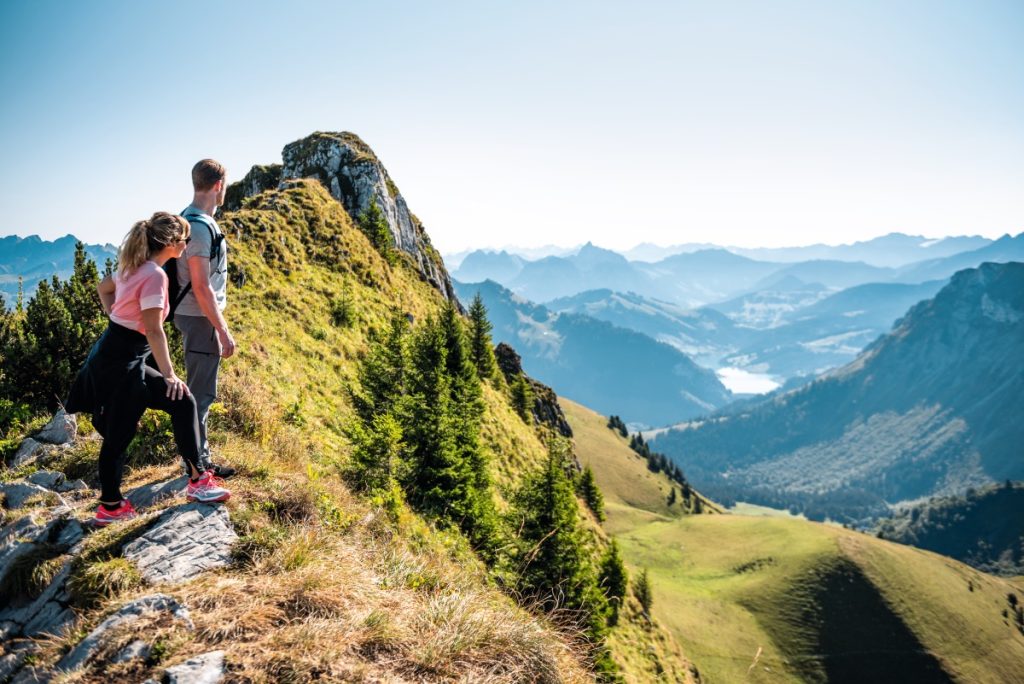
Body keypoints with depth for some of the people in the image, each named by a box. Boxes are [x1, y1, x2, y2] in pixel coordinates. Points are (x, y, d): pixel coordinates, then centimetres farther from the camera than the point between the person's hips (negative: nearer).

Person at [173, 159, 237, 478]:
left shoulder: (190, 219, 10)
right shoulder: (200, 227, -21)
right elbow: (201, 286, -24)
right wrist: (223, 331, -21)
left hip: (195, 315, 11)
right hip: (200, 318, -11)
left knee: (199, 388, 21)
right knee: (201, 391, -1)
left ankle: (197, 449, 35)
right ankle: (197, 461, 9)